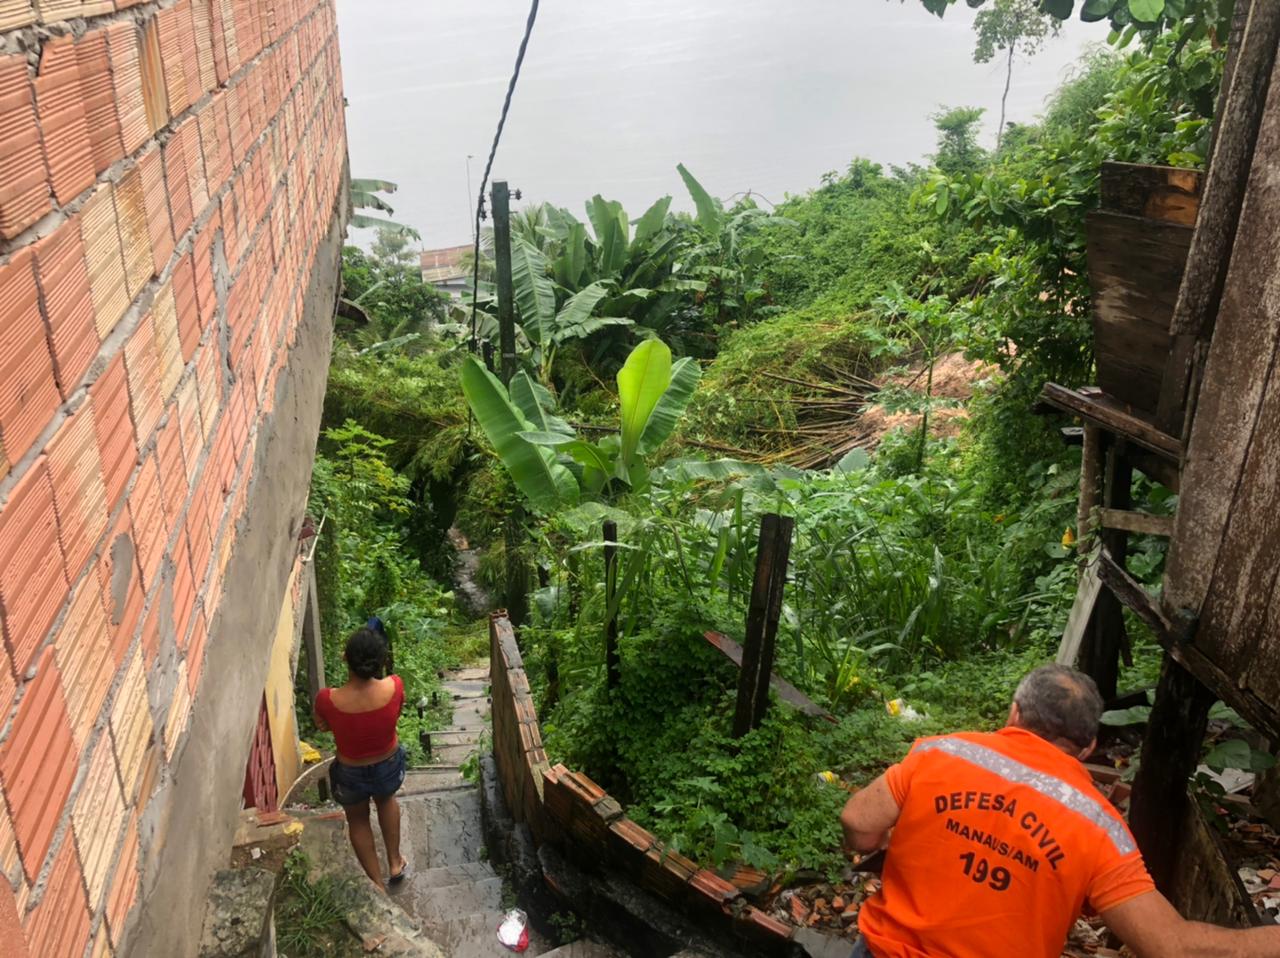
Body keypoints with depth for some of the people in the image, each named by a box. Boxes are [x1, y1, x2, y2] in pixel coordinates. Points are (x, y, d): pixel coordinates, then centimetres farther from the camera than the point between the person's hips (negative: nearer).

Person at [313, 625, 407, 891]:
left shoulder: (328, 699, -33)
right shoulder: (394, 687, -31)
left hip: (351, 773, -1)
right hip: (388, 765, 1)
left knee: (357, 819, 30)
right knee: (386, 800, 37)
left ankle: (377, 884, 44)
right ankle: (395, 862, 50)